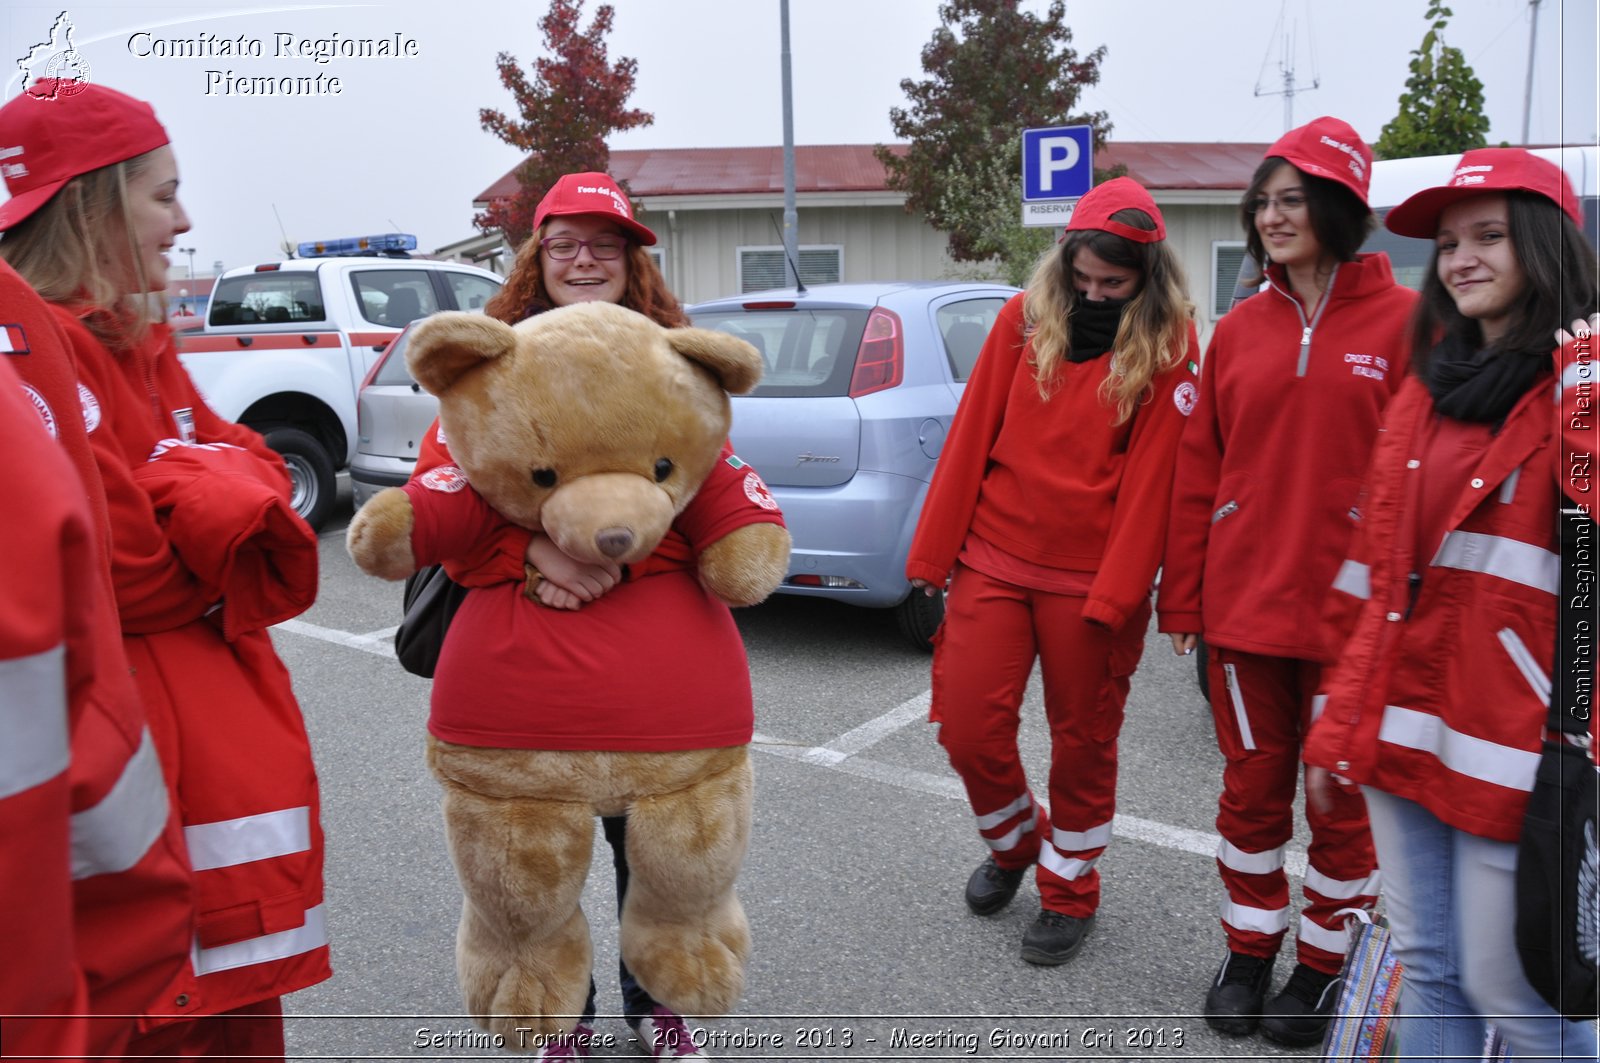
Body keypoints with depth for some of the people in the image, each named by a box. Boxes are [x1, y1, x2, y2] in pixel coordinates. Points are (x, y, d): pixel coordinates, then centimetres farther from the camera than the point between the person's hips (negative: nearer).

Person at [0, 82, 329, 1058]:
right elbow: (121, 581, -22)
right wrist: (217, 537, -3)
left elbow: (250, 463, 6)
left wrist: (187, 498, -14)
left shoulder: (139, 340, 12)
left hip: (223, 728, 9)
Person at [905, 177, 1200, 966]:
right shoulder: (1025, 318, 4)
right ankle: (1014, 843, 33)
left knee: (1083, 740, 9)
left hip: (1091, 579, -2)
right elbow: (970, 438, 3)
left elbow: (1150, 477, -9)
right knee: (967, 725, 3)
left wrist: (1115, 595, -14)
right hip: (992, 559, 3)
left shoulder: (1168, 346, -3)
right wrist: (933, 552, 1)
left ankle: (1069, 891, 32)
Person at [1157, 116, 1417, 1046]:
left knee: (1341, 796, 11)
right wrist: (1182, 596, 5)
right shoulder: (1239, 330, 7)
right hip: (1243, 601, 3)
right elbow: (1199, 472, 7)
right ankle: (1249, 951, 31)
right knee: (1253, 786, 13)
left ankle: (1324, 961, 30)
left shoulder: (1403, 321, -3)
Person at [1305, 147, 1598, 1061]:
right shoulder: (1425, 393, 12)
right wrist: (1345, 725, 14)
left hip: (1509, 744, -6)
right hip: (1405, 732, 6)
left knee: (1504, 985, 4)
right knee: (1427, 969, 16)